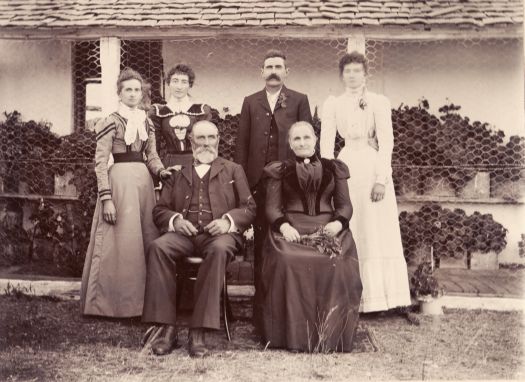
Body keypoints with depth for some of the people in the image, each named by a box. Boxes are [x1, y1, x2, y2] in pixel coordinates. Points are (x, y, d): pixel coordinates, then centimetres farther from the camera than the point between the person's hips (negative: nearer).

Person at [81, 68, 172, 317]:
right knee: (120, 241, -4)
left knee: (146, 239, 8)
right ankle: (112, 303, 8)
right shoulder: (111, 122, -4)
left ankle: (141, 300, 19)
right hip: (119, 180, -6)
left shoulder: (147, 123, 13)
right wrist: (106, 198, -16)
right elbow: (100, 163, -8)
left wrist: (160, 170, -6)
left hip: (143, 181, 6)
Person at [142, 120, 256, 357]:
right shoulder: (178, 172, 26)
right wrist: (175, 220, -4)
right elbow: (159, 209, 19)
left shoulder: (233, 170, 23)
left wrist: (228, 220, -7)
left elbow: (249, 208, 13)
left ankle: (198, 331, -35)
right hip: (184, 233, 2)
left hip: (219, 234, -2)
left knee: (219, 249, -38)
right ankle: (168, 328, -28)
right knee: (158, 247, -31)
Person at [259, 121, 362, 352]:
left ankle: (331, 335, -20)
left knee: (336, 265, -32)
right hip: (292, 230, 0)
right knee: (287, 262, -34)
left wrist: (338, 222, -10)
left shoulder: (334, 169, 21)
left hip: (328, 229, 1)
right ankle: (292, 334, -24)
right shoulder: (279, 171, 19)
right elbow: (272, 207, 9)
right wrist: (283, 225, -13)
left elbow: (344, 204, 13)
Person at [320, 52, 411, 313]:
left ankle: (380, 296, 8)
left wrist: (381, 179, -13)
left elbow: (386, 141, -4)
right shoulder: (332, 104, 8)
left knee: (378, 232, 0)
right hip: (345, 167, 1)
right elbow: (326, 143, 4)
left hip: (373, 167, -1)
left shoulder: (379, 102, 3)